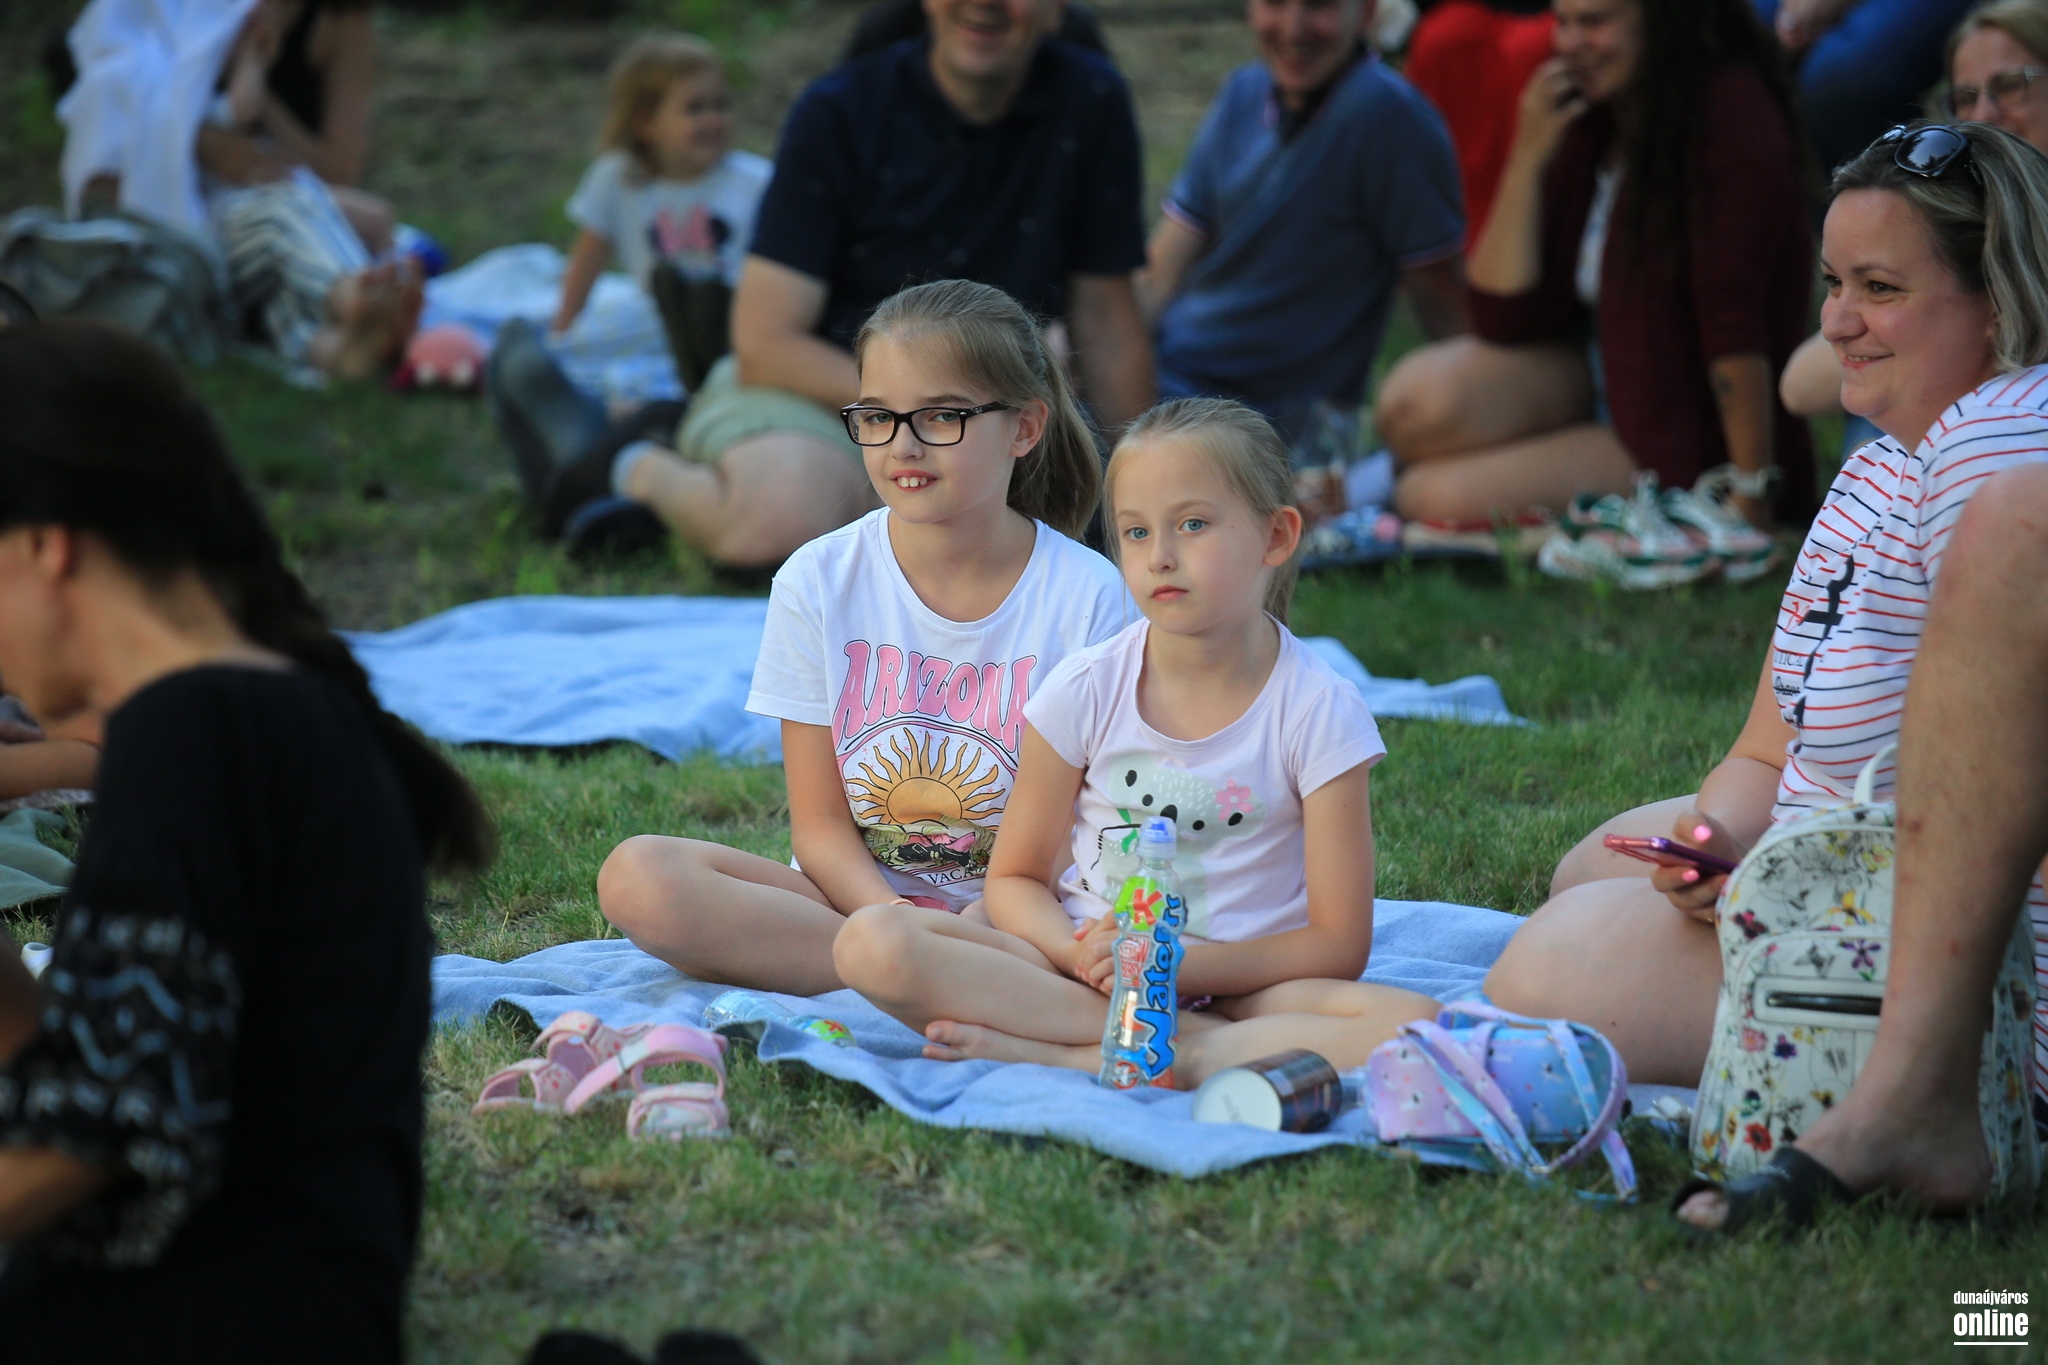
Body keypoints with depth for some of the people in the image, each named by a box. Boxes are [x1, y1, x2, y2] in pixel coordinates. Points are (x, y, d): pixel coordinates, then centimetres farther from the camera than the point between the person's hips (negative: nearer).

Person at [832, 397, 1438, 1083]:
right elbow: (1015, 880, 6)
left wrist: (1171, 964, -20)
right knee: (872, 942, -24)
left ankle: (1064, 1059, -31)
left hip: (1234, 985, -1)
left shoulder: (1318, 711, -5)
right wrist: (1082, 955, -17)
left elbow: (1337, 946, -6)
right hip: (1077, 969, 1)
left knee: (1412, 1023, -33)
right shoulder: (1086, 689, 0)